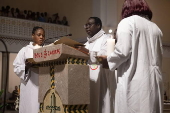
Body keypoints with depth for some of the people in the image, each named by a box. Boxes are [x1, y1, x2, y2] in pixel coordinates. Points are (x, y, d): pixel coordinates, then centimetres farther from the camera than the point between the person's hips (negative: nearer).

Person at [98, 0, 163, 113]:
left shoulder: (127, 22, -1)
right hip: (154, 81, 6)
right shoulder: (155, 27, 18)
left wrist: (108, 61, 7)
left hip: (135, 81, -6)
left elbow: (123, 52, -11)